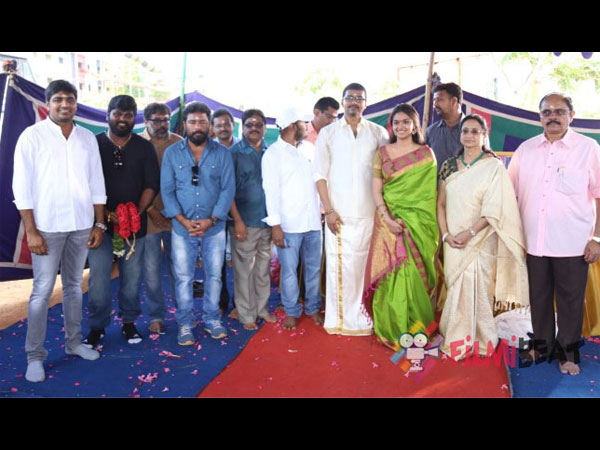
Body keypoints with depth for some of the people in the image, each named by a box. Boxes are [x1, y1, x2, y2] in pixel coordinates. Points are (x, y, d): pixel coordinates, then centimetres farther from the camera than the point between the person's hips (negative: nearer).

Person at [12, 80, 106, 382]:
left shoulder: (88, 138, 7)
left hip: (81, 225, 4)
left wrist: (99, 224, 6)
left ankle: (73, 342, 25)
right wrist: (31, 231, -11)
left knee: (74, 286, 13)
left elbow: (97, 183, 10)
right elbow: (22, 186, -7)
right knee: (42, 291, -1)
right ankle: (35, 355, 10)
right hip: (47, 226, -4)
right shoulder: (32, 136, -4)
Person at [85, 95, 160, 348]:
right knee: (98, 277, -2)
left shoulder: (144, 147, 8)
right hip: (101, 223, -1)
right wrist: (106, 214, -12)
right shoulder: (93, 144, 4)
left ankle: (129, 322, 21)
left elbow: (152, 185, 3)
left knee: (132, 277, 6)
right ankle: (96, 327, 13)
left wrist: (138, 212, -11)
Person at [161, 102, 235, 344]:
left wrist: (212, 220, -13)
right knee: (183, 277, 5)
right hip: (182, 227, 0)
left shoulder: (222, 153, 0)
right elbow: (167, 190, -1)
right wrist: (182, 220, -12)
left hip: (214, 227, 0)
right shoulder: (172, 153, 1)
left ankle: (212, 319, 26)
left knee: (214, 275, 9)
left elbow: (228, 189, -4)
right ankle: (185, 324, 19)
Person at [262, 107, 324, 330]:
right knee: (289, 270, 4)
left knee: (313, 268, 11)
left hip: (313, 220, 5)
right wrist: (275, 225, -12)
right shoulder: (273, 153, -3)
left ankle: (313, 308, 27)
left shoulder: (309, 148, 11)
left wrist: (323, 209, 10)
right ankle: (291, 311, 20)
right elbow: (271, 190, -8)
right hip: (288, 224, -4)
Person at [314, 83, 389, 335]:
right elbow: (320, 174, 2)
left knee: (359, 263, 4)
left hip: (367, 212, 1)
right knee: (337, 263, -1)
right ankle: (337, 318, 11)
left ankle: (354, 315, 19)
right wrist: (328, 209, -6)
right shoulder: (328, 133, 6)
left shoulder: (378, 133, 8)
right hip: (338, 212, -1)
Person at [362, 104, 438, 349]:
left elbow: (429, 192, 1)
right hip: (388, 221, 1)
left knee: (413, 273, 0)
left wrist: (409, 220, -9)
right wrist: (387, 218, -11)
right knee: (389, 273, 1)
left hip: (417, 223, -1)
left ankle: (415, 327, 15)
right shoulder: (382, 153, 8)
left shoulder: (426, 154, 4)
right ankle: (390, 327, 14)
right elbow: (376, 189, 2)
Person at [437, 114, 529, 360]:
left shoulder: (494, 167, -4)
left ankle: (479, 340, 16)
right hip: (454, 241, 4)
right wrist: (446, 234, -4)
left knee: (478, 288, -2)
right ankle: (457, 339, 22)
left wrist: (469, 233, -17)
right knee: (457, 288, 8)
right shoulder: (449, 166, 8)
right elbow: (441, 204, 8)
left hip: (481, 240, -3)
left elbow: (494, 209, -10)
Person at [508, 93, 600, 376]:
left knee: (571, 300, 8)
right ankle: (542, 346, 32)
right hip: (534, 242, 2)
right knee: (538, 297, 13)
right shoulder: (526, 149, 7)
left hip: (573, 244, -2)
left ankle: (567, 352, 27)